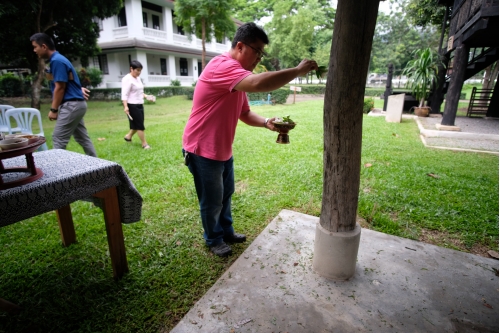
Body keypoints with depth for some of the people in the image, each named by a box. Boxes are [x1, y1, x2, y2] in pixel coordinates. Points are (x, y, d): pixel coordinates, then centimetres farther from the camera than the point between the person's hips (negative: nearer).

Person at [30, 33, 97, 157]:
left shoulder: (57, 61, -13)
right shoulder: (57, 59, 17)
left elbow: (60, 87, -16)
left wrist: (53, 109, -12)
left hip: (71, 105, -10)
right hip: (76, 104, 10)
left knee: (58, 139, -5)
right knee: (83, 138, 12)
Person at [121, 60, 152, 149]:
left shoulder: (138, 78, 14)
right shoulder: (127, 79, -13)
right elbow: (124, 95, -19)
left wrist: (146, 96, 6)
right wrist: (125, 106, -28)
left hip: (140, 105, 9)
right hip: (132, 106, -9)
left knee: (137, 125, 16)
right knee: (140, 125, -4)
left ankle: (128, 136, 38)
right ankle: (145, 144, 5)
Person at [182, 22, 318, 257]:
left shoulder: (238, 76, 11)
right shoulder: (221, 66, -23)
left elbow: (245, 113, 12)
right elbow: (259, 83, -40)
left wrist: (266, 123, -8)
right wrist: (297, 71, -28)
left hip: (223, 149, 9)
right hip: (202, 150, -9)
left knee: (226, 194, 21)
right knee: (212, 201, 8)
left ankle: (226, 231, 42)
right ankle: (213, 240, 31)